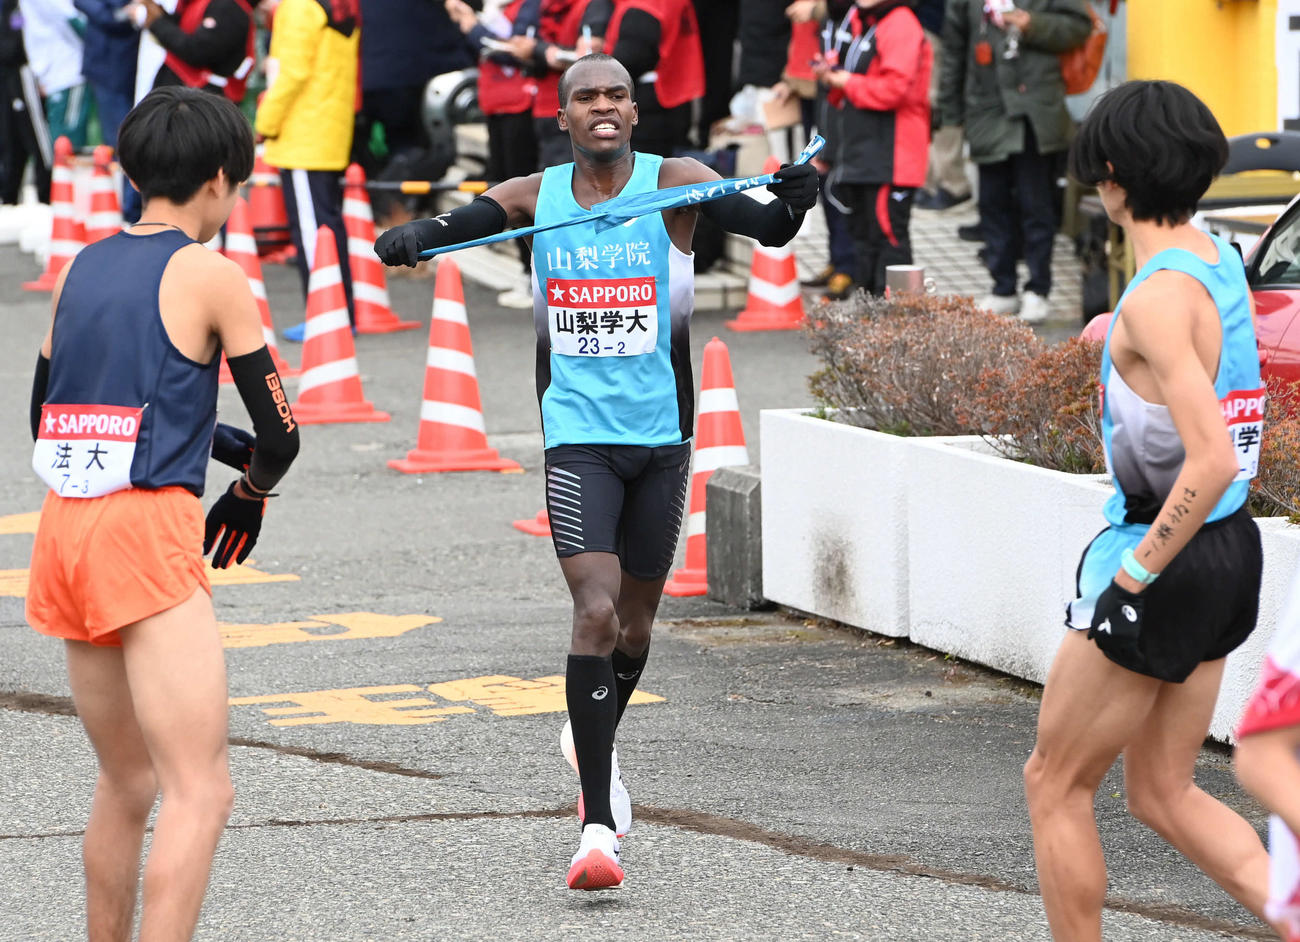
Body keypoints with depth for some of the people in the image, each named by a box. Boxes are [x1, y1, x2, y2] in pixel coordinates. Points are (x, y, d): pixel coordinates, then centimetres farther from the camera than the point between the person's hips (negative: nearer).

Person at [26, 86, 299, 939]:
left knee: (127, 784, 20)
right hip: (147, 528, -8)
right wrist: (248, 496, 20)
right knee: (200, 791, -10)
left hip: (65, 522, 8)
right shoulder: (210, 275, -3)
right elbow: (280, 436, -2)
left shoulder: (83, 267, 15)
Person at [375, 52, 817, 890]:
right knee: (595, 613, -16)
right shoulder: (533, 198, 2)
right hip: (578, 435, -1)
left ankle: (597, 752, 46)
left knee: (635, 620, 15)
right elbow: (447, 229, -5)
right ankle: (598, 827, -18)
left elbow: (766, 227, -14)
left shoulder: (673, 184, -3)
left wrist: (795, 200, -37)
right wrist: (406, 240, -28)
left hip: (661, 434, 1)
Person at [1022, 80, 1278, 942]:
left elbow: (1212, 461, -30)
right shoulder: (1221, 259, 5)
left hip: (1167, 560, -9)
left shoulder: (1158, 300, -23)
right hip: (1233, 553, 9)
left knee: (1056, 783, 9)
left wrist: (1138, 571, -21)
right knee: (1164, 793, 16)